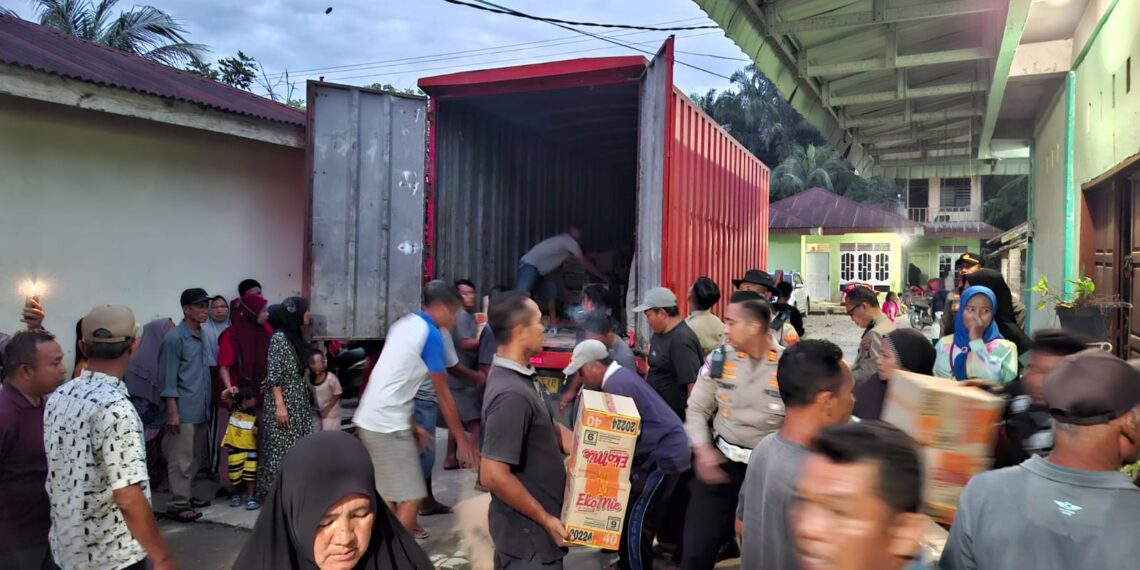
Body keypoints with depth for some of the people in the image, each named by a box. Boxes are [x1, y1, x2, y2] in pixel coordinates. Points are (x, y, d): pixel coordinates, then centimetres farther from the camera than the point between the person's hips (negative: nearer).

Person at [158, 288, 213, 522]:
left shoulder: (202, 335, 12)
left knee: (195, 457, 15)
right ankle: (178, 505, 4)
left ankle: (187, 495, 27)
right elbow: (168, 378, -14)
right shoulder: (175, 338, -12)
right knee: (181, 459, -3)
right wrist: (172, 411, -16)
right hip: (183, 410, -8)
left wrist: (207, 402, 15)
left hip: (200, 409, 8)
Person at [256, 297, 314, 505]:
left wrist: (309, 398, 16)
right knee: (281, 450, -2)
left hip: (300, 404, 8)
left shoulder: (298, 337, 12)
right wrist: (279, 405, -20)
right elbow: (273, 375, -16)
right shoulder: (279, 337, -12)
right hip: (283, 403, -8)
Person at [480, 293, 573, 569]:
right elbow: (494, 475, -29)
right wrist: (546, 520, -19)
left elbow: (547, 427, 14)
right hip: (528, 530, -9)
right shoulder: (512, 394, -27)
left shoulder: (522, 376, 3)